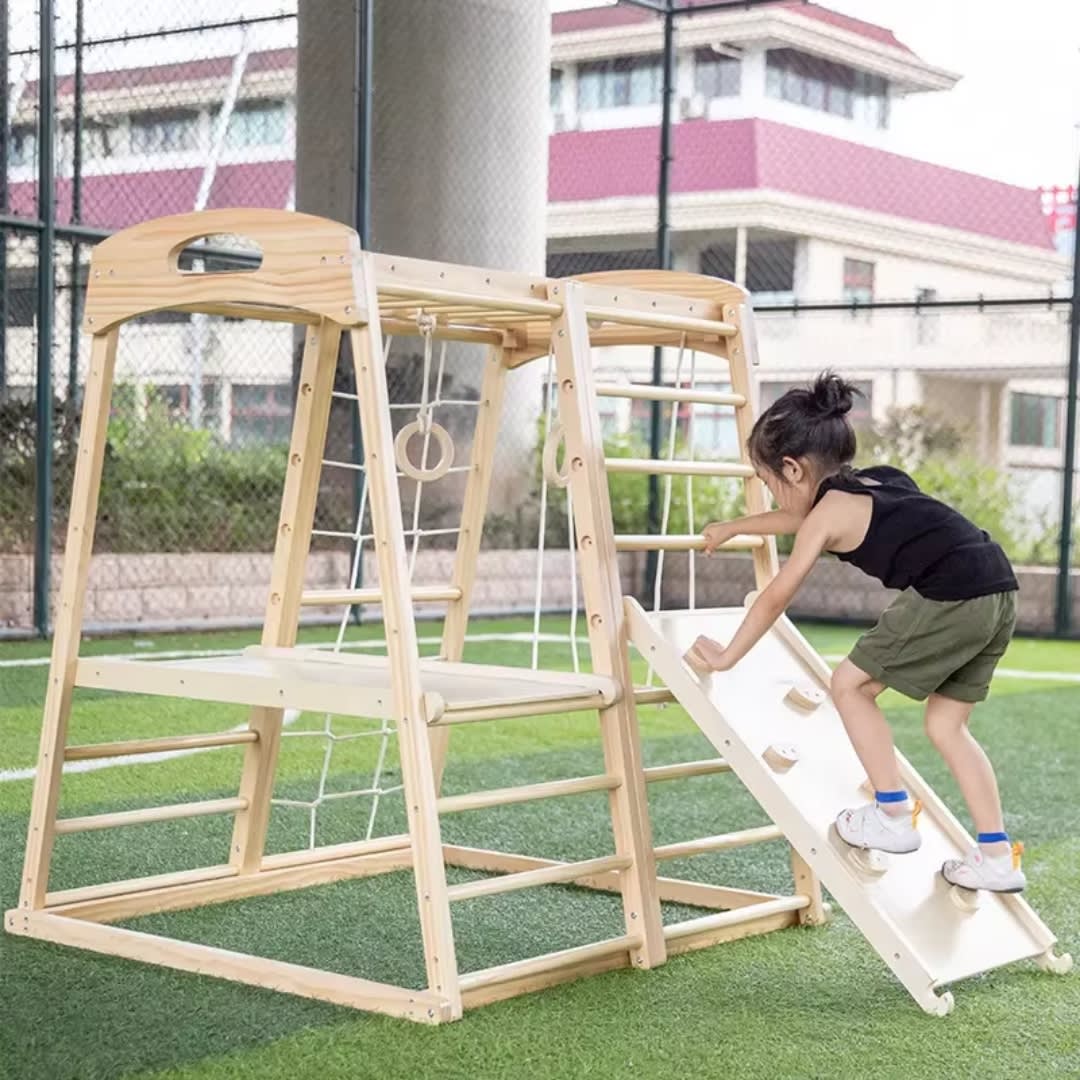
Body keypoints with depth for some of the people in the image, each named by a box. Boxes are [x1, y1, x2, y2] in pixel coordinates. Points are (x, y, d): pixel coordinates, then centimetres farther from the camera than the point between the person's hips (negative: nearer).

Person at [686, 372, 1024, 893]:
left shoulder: (828, 512, 1)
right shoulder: (877, 481, 26)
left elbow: (775, 599, 7)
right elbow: (799, 518, 45)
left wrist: (726, 656, 19)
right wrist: (730, 528, 59)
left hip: (949, 597, -9)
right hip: (999, 593, 9)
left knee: (851, 684, 7)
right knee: (946, 724, 18)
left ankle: (894, 816, 10)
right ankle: (997, 857, 17)